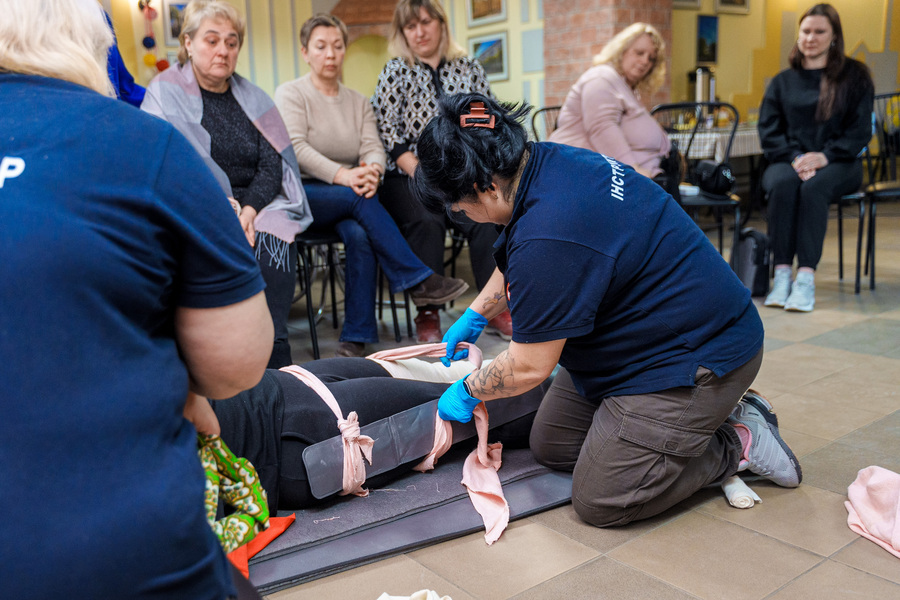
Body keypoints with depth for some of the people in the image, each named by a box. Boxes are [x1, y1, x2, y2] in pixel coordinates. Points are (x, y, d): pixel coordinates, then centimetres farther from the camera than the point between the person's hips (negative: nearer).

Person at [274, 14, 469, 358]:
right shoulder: (290, 94, 4)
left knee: (360, 234, -31)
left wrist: (372, 170, -25)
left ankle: (355, 340, -28)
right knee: (360, 198, -33)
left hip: (346, 200, 3)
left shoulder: (359, 102, 16)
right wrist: (342, 175, -28)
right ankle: (419, 281, -30)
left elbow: (374, 147, 1)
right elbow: (295, 148, -12)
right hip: (301, 196, -3)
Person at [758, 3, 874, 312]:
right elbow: (768, 131, 6)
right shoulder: (782, 81, 16)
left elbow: (860, 130, 1)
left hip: (837, 162, -2)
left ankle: (806, 277, -40)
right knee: (783, 184, -33)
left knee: (813, 188, -35)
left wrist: (824, 156, -16)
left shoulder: (854, 76, 9)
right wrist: (794, 158, -12)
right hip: (788, 160, 2)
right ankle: (782, 273, -37)